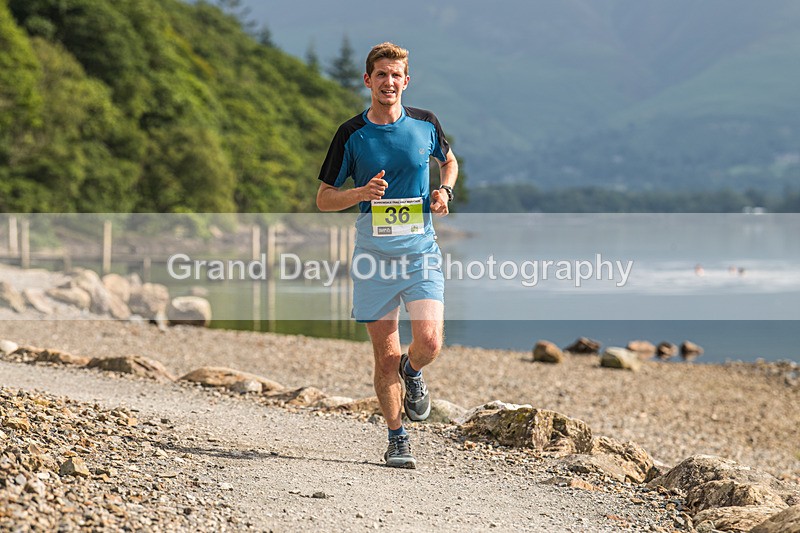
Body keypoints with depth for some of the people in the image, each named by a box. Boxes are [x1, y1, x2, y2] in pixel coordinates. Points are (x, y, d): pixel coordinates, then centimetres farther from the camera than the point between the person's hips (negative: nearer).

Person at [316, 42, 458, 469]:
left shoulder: (425, 124, 3)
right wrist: (362, 193, -16)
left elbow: (449, 161, 24)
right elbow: (324, 199, 3)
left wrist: (445, 190, 2)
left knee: (429, 342, -16)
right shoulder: (351, 134, -1)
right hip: (373, 254, 0)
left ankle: (412, 373, 20)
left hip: (420, 249, 1)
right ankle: (397, 439, 18)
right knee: (385, 356, 2)